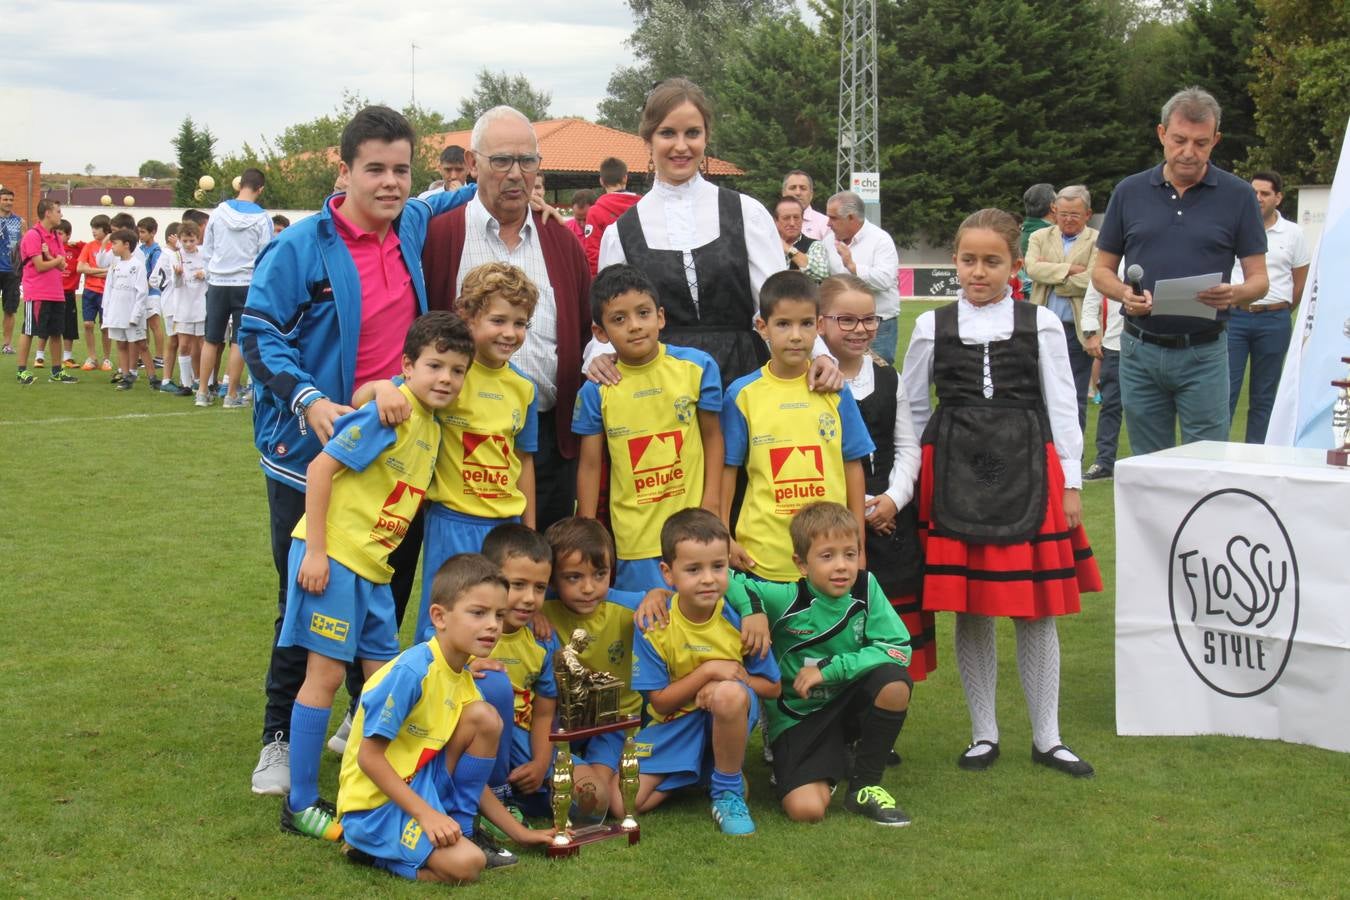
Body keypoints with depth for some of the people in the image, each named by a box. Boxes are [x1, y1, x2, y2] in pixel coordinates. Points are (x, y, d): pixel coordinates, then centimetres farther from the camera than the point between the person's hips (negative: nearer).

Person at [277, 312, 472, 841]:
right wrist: (315, 550, -20)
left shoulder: (432, 429, 11)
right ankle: (300, 805, 6)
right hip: (332, 558, -9)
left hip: (374, 566, 9)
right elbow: (322, 467, -18)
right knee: (326, 673, -3)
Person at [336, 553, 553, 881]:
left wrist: (518, 831, 10)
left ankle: (460, 828, 2)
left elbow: (469, 774, 13)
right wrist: (425, 813, -25)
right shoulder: (410, 672, -22)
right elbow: (369, 757, -20)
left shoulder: (463, 678, 5)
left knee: (485, 717, -9)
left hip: (420, 785, 8)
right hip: (375, 803, -8)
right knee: (465, 863, -28)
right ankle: (373, 850, -3)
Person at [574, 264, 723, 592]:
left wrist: (711, 505, -2)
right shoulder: (597, 390, -3)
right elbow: (590, 464, 3)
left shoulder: (697, 366, -5)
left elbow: (712, 436, 4)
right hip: (634, 538, 0)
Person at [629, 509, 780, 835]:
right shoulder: (653, 623, -15)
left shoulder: (738, 619, -14)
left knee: (729, 694, -39)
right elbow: (660, 701, -11)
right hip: (673, 725, 1)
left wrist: (725, 685, -23)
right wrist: (709, 670, -23)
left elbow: (772, 687, -5)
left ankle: (728, 790, -14)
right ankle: (688, 776, 16)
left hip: (729, 721, -1)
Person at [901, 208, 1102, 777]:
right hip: (955, 475, 1)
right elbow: (912, 407, 11)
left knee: (1036, 612, 4)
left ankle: (1046, 738, 16)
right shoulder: (933, 328, 5)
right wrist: (908, 482, 8)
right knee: (970, 612, 5)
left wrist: (1070, 483, 2)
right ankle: (984, 733, 19)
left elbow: (1062, 406, 5)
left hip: (1027, 473, 0)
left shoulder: (1041, 325, 4)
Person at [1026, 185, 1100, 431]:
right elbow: (1032, 268, -9)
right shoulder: (1039, 237, 10)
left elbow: (1089, 281, -14)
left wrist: (1051, 275, -7)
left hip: (1077, 330, -2)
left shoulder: (1098, 241, 0)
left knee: (1075, 400, 4)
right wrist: (1070, 269, -14)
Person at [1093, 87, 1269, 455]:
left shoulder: (1238, 196, 1)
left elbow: (1259, 278, 2)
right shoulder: (1129, 192, 6)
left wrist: (1235, 294, -21)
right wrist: (1125, 294, -12)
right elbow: (1102, 270, 10)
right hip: (1140, 352, 2)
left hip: (1204, 354, -2)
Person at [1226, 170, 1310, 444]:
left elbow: (1301, 284, 11)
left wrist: (1278, 310, 11)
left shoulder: (1293, 234, 5)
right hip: (1234, 317, -1)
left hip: (1274, 321, 1)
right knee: (1224, 391, -6)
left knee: (1264, 397, 7)